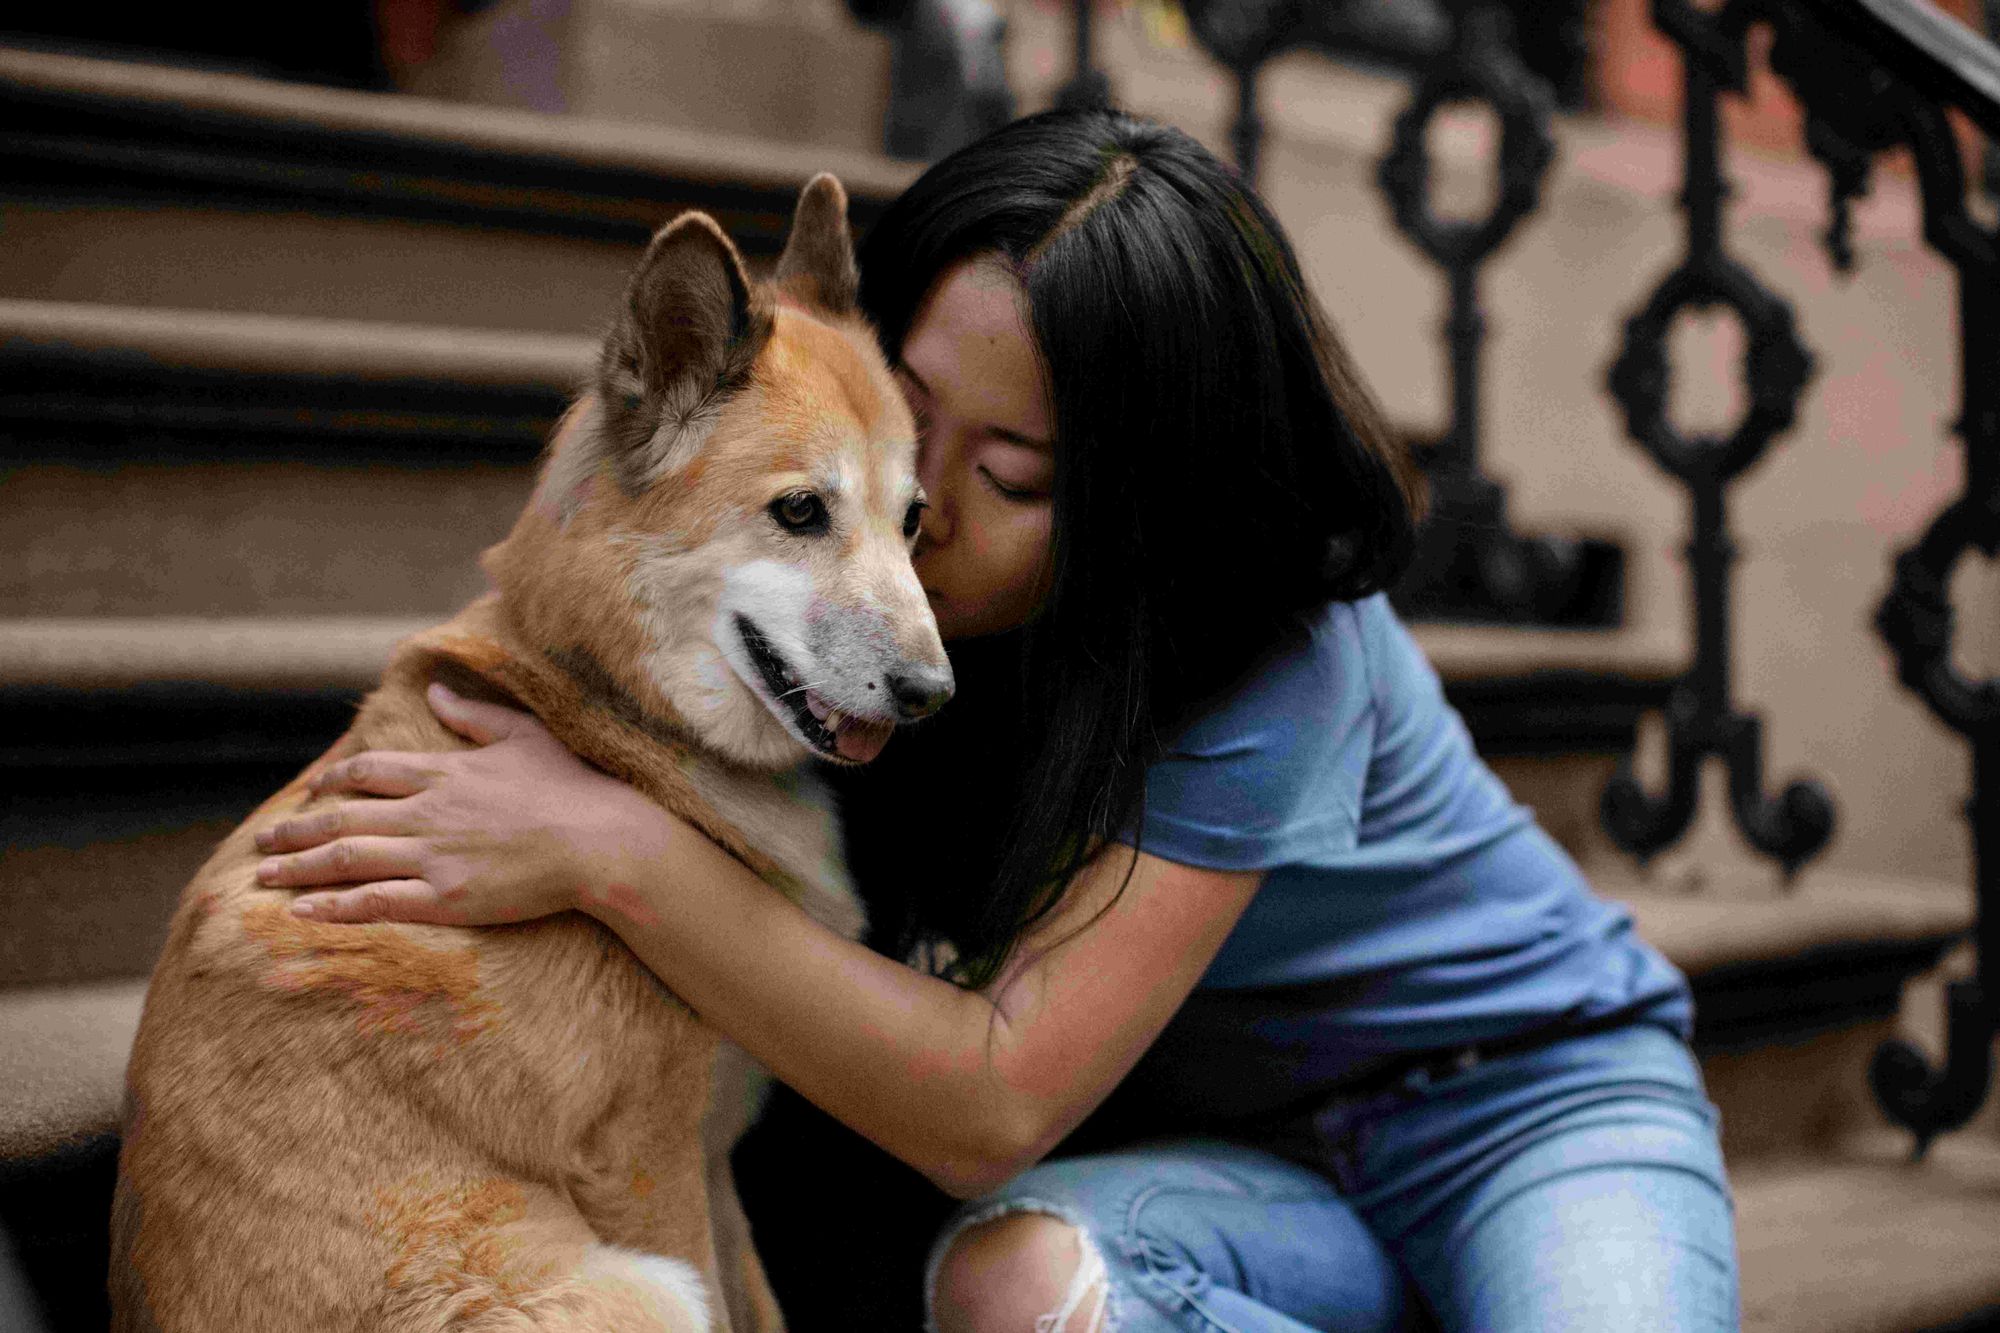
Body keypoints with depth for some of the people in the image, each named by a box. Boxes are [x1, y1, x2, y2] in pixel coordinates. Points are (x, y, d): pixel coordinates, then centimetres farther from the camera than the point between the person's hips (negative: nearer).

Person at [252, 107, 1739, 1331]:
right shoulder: (895, 565, -11)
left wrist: (613, 851, -36)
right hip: (1244, 1159, 4)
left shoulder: (1279, 656, -27)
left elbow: (998, 1106, -33)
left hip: (1536, 1094, -4)